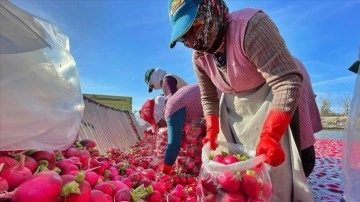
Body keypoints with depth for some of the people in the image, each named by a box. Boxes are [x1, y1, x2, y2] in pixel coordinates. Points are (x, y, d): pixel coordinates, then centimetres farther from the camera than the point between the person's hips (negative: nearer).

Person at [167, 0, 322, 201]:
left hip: (275, 100, -6)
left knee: (278, 171, -8)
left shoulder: (250, 26, -30)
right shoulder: (199, 57, -6)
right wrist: (212, 131, -8)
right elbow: (208, 98, 4)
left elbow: (288, 81, -34)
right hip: (237, 107, 7)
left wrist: (269, 136, -39)